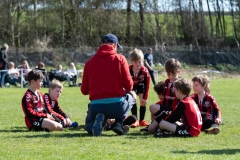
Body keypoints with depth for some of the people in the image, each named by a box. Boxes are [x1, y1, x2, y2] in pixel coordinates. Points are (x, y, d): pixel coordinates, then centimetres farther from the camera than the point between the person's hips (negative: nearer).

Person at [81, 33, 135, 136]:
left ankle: (98, 120, -6)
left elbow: (84, 90, 9)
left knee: (89, 127, 31)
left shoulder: (90, 62, 7)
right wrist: (126, 91, 23)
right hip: (117, 105, -1)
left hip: (95, 106, 1)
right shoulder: (120, 59, 1)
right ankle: (118, 122, 8)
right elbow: (128, 85, -2)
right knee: (130, 98, 35)